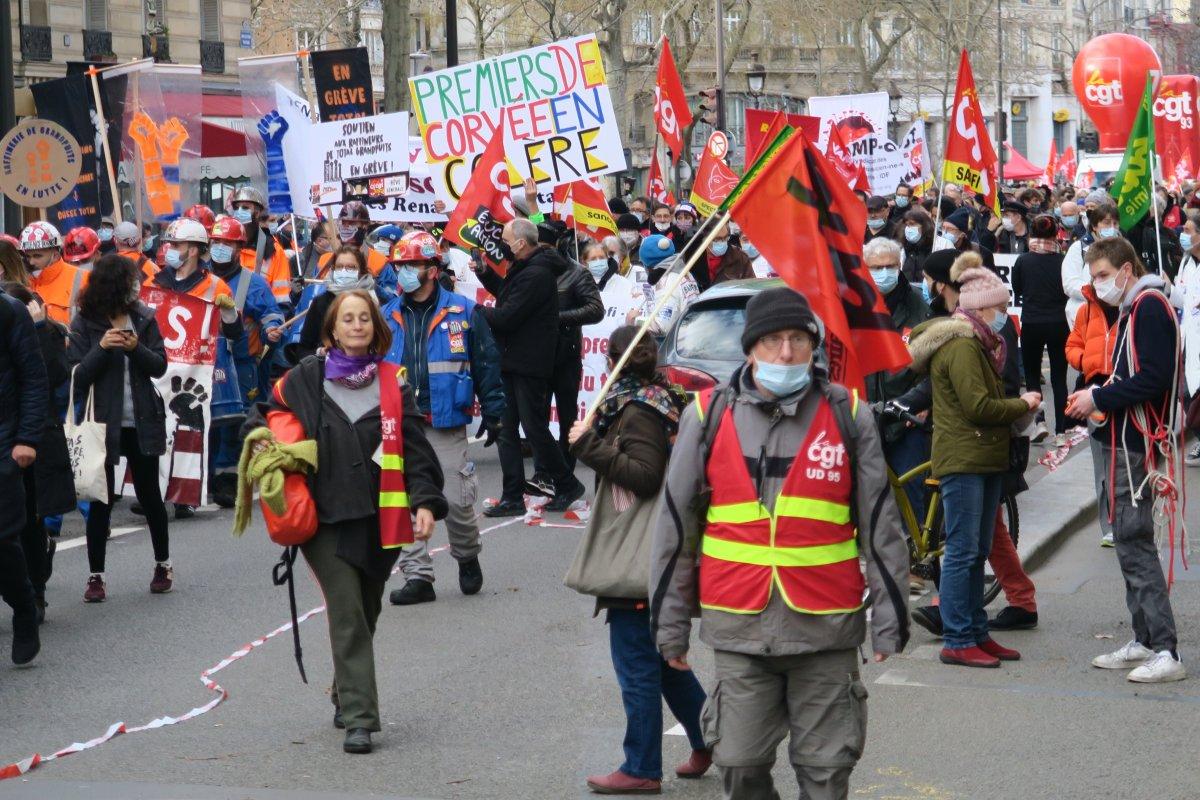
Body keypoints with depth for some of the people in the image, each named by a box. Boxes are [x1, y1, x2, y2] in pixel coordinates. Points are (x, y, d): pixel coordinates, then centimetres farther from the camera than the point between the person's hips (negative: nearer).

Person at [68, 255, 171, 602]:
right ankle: (96, 575, 7)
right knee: (101, 499, 0)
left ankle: (163, 564, 25)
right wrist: (102, 348, -24)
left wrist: (136, 348, -18)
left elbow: (159, 366, 0)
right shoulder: (85, 324, -5)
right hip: (102, 423, -2)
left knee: (149, 494, 10)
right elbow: (77, 374, -10)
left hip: (142, 421, 2)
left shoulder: (143, 318, 3)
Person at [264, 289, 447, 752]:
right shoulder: (305, 379, 2)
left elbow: (414, 448, 2)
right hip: (327, 518, -2)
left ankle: (347, 698, 33)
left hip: (380, 517, 2)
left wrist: (425, 502, -8)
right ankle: (358, 719, -10)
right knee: (347, 615, -10)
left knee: (366, 613, 13)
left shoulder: (392, 383, 5)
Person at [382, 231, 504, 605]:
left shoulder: (463, 313, 0)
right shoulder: (388, 317, 9)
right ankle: (417, 577, 8)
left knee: (456, 501, -2)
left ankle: (467, 558, 25)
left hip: (445, 426, -3)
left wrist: (493, 413, 1)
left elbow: (486, 364, 3)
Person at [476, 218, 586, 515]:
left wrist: (474, 310, -10)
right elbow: (507, 294, 26)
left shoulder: (536, 275, -20)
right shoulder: (524, 268, 13)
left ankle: (567, 485, 15)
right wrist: (485, 272, 13)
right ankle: (513, 498, 10)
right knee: (506, 429, 7)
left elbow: (507, 317, -23)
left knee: (535, 428, -2)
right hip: (512, 362, 10)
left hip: (528, 365, -10)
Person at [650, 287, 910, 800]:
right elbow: (675, 526, 7)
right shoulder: (709, 415, 2)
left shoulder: (847, 416, 3)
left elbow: (880, 525, 6)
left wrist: (890, 620, 4)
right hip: (740, 627, 1)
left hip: (826, 627, 0)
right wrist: (671, 624, 6)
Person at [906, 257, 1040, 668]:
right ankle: (957, 642, -4)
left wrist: (1017, 402, 5)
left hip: (984, 457, 10)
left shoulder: (978, 343, 19)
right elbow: (978, 407, -20)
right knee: (962, 551, -7)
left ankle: (976, 634, 18)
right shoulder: (960, 345, -15)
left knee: (976, 552, 13)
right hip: (963, 460, -10)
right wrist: (1023, 405, -7)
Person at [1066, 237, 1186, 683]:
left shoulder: (1149, 306, -13)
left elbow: (1153, 379, -22)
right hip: (1124, 442, 10)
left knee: (1134, 543, -11)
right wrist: (1097, 397, 8)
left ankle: (1166, 653, -12)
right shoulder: (1132, 309, 18)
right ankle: (1144, 642, 19)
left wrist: (1099, 399, -16)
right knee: (1129, 541, 13)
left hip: (1136, 444, -10)